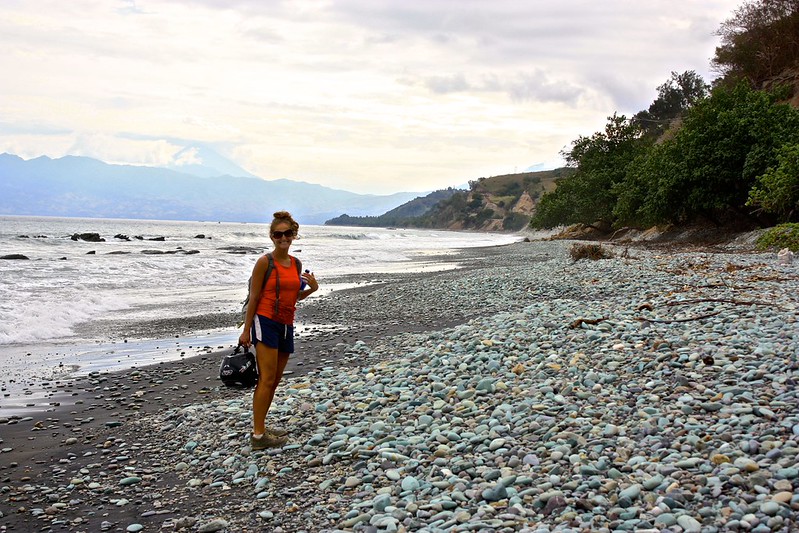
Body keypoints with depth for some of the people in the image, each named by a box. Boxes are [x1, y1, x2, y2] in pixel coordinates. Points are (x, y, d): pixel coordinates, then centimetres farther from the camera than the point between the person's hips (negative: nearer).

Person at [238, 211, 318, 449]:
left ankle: (261, 427, 21)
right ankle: (258, 436, -9)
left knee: (275, 381, 11)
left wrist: (312, 288, 2)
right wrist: (246, 330, -8)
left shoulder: (295, 263, 11)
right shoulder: (265, 262, -8)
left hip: (286, 325, 7)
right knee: (267, 379, -11)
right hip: (266, 322, -7)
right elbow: (254, 297, -7)